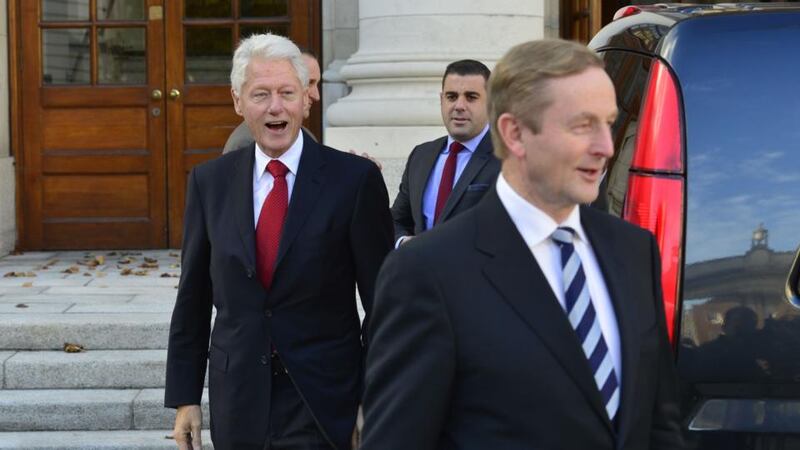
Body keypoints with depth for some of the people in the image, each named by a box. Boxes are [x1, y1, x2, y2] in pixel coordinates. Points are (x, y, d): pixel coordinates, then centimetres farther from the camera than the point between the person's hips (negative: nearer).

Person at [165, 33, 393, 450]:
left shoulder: (355, 178, -7)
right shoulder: (209, 181, 3)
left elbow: (383, 302, -5)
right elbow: (192, 298, 8)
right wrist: (184, 396, 6)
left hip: (323, 405, -3)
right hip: (237, 406, 3)